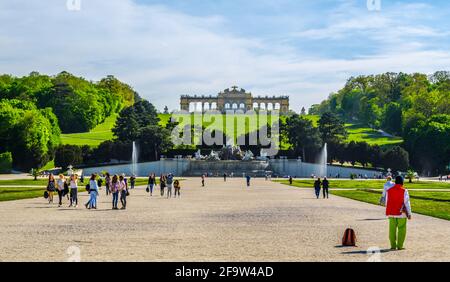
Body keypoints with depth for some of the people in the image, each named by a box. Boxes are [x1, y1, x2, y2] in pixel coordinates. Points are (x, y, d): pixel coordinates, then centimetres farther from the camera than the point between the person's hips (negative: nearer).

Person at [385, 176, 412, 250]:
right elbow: (407, 203, -7)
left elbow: (387, 203, 9)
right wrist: (409, 213, -2)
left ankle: (393, 245, 11)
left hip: (391, 213, 3)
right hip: (401, 213, -3)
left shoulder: (389, 191, 4)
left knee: (392, 229, 9)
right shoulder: (404, 191, -7)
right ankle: (399, 246, 3)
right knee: (401, 229, 4)